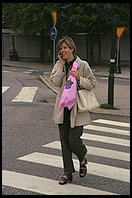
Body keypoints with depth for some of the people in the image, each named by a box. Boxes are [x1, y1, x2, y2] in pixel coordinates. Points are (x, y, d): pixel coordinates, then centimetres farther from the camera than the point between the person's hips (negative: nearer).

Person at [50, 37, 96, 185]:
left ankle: (82, 160, 27)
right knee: (64, 141, 7)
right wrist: (62, 66, -11)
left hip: (77, 107, -4)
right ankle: (68, 173, 17)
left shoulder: (82, 65, -4)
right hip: (62, 107, 4)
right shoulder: (59, 65, 7)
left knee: (74, 140, -7)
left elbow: (92, 83, -1)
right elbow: (55, 82, -6)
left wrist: (79, 78, -16)